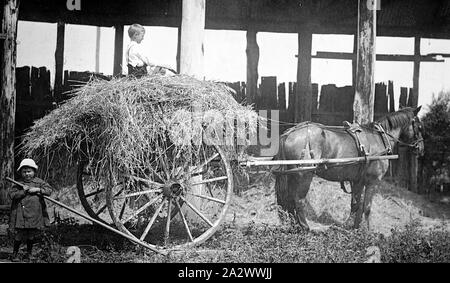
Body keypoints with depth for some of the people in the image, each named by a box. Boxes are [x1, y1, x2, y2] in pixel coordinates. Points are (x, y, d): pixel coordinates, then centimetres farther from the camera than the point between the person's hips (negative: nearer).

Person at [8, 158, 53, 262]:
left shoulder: (38, 182, 5)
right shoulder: (18, 183, 2)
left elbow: (49, 190, -3)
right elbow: (12, 194, -7)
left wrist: (37, 189, -15)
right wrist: (23, 191, -18)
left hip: (35, 214, 2)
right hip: (21, 214, -2)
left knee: (32, 235, 10)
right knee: (19, 235, -2)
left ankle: (29, 253, 28)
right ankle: (15, 253, 14)